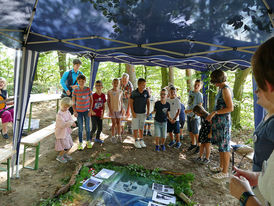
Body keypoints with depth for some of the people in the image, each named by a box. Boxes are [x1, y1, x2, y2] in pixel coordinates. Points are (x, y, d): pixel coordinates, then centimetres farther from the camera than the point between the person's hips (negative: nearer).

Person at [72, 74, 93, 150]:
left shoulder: (88, 89, -7)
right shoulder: (75, 90, -7)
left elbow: (91, 100, 0)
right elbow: (73, 101, 0)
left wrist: (90, 110, -4)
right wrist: (75, 111, -6)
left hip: (86, 111, 1)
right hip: (79, 111, 0)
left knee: (87, 127, 10)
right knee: (80, 128, 6)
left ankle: (88, 141, 29)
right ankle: (80, 143, 22)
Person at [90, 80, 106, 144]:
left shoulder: (103, 95, 1)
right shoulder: (93, 95, -11)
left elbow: (103, 105, 7)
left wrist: (103, 114, 3)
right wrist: (92, 111, -24)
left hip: (99, 114, 4)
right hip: (94, 114, -4)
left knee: (100, 128, 10)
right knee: (94, 128, -7)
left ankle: (97, 138, 33)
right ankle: (90, 138, 18)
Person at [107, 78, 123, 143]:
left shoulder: (120, 92, 2)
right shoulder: (109, 92, -6)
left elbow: (121, 101, 6)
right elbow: (108, 101, -4)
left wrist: (122, 109, 0)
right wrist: (110, 110, -11)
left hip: (119, 109, 2)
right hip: (112, 109, -2)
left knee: (119, 123, 9)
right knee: (114, 123, 1)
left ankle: (119, 136, 22)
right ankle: (113, 137, 14)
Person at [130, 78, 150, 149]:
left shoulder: (146, 92, -5)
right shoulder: (134, 93, -12)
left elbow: (148, 101, 6)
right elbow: (131, 102, -7)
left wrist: (148, 110, 0)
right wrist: (133, 112, -11)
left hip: (143, 113, 3)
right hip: (136, 113, -3)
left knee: (141, 127, 13)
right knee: (135, 127, 4)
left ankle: (141, 140, 26)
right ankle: (136, 141, 17)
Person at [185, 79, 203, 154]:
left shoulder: (199, 95, -11)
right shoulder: (190, 92, 8)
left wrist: (190, 111, -18)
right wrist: (186, 110, 7)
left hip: (195, 116, -6)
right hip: (189, 115, 6)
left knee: (195, 132, 1)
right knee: (190, 131, 14)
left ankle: (198, 146, 19)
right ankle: (193, 144, 31)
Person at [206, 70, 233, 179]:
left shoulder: (225, 89, -15)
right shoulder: (221, 89, 13)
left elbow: (230, 108, -20)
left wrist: (215, 112, -18)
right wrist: (212, 115, 15)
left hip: (223, 122, -9)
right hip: (219, 121, 9)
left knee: (224, 147, 1)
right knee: (221, 146, 18)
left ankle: (225, 172, 15)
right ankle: (221, 166, 32)